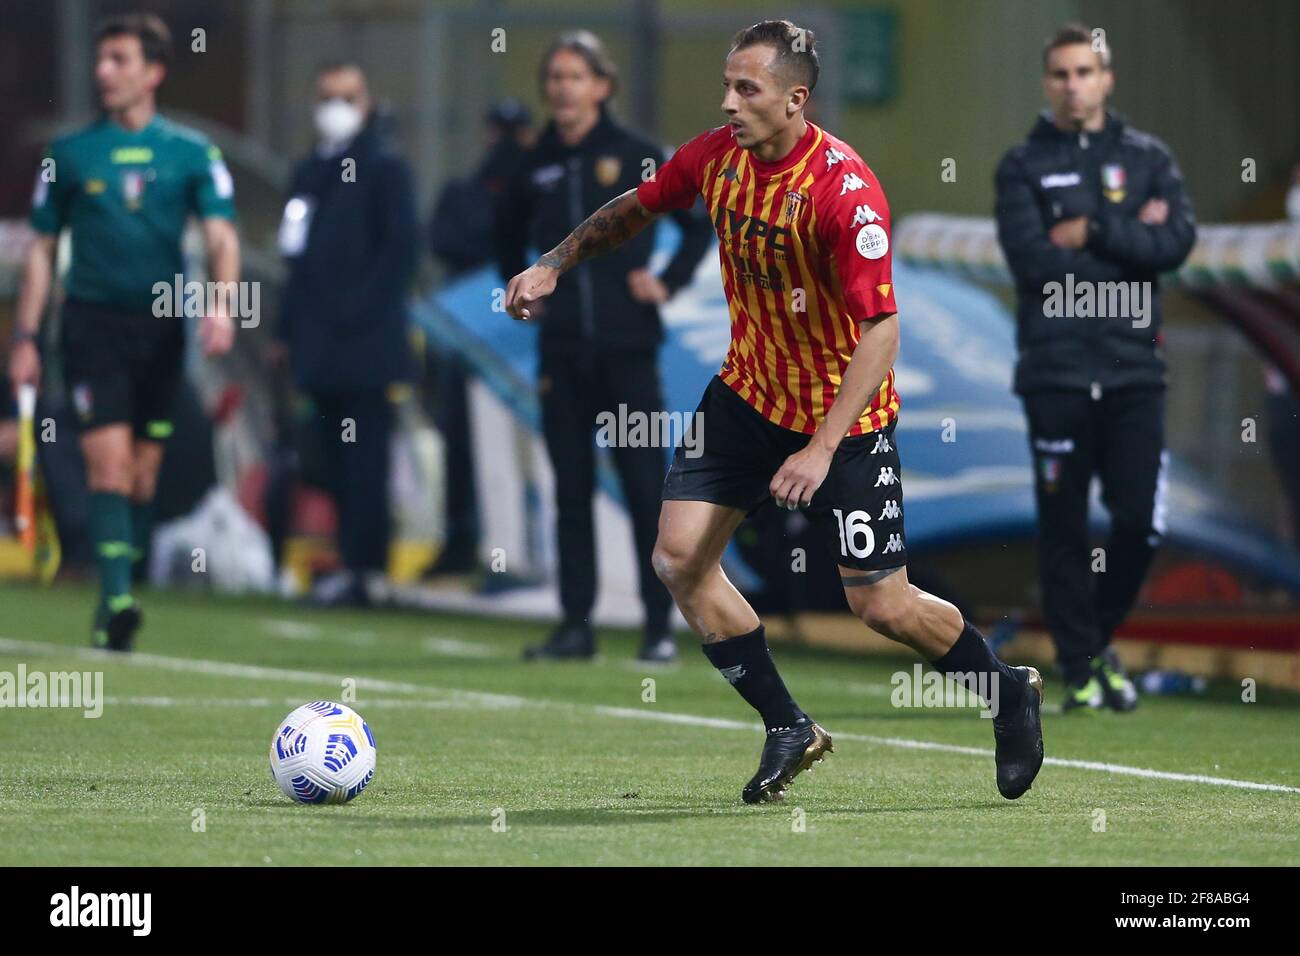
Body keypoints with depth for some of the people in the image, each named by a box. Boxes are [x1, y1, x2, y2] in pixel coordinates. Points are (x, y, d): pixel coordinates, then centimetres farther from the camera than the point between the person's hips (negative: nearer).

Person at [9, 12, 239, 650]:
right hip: (93, 323, -2)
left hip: (161, 324, 2)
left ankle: (118, 600, 15)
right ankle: (116, 600, -21)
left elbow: (221, 237, -2)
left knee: (145, 471, 5)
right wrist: (25, 338, 4)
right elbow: (41, 248, 10)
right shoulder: (69, 154, 5)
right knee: (109, 460, -15)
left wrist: (222, 302, -21)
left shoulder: (191, 154, 5)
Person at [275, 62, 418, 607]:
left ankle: (365, 570, -11)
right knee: (338, 460, 7)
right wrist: (290, 328, 15)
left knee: (363, 457, -9)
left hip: (365, 343, -7)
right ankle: (354, 561, 10)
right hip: (320, 347, 7)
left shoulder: (384, 169, -1)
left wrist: (362, 312, -15)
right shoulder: (308, 174, 20)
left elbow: (400, 249, -8)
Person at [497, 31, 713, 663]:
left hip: (626, 348, -4)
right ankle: (576, 623, 9)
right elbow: (509, 234, 27)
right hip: (562, 352, 4)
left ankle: (660, 627, 0)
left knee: (644, 486, -4)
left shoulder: (633, 156, -3)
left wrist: (669, 282, -4)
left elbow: (700, 221, 4)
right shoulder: (536, 167, 8)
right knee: (571, 488, 5)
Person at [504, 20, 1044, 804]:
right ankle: (789, 731, 10)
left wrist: (822, 449, -33)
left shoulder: (844, 188, -27)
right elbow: (635, 209, 15)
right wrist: (555, 263, 2)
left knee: (882, 605, -3)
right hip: (749, 393, 6)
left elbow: (881, 332, -28)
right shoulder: (718, 156, -7)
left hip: (846, 416, -6)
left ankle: (1007, 691, 26)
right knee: (680, 558, -6)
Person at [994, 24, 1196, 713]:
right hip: (1055, 371, -1)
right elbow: (1031, 258, -10)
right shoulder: (1023, 166, 5)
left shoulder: (1148, 158, 10)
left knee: (1141, 521, -3)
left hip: (1132, 370, 1)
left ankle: (1096, 638, 21)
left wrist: (1091, 233, -10)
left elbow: (1178, 241, -5)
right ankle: (1081, 669, 8)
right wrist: (1132, 235, -7)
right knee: (1064, 527, -1)